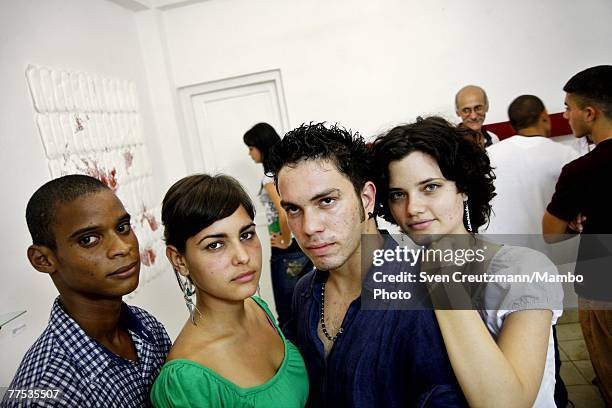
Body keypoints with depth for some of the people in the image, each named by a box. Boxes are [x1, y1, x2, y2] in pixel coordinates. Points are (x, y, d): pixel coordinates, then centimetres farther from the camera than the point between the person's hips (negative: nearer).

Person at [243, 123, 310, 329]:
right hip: (305, 245, 8)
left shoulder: (270, 176, -15)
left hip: (287, 251, -8)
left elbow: (284, 213, -28)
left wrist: (286, 241, -12)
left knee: (286, 312, 6)